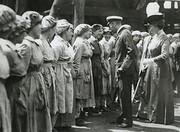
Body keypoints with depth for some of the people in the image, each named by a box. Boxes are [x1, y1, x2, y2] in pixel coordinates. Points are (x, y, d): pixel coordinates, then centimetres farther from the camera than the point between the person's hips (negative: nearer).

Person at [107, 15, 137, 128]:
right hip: (122, 70, 9)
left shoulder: (125, 34, -14)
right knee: (124, 95, 15)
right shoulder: (121, 34, 14)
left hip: (126, 70, -9)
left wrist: (123, 67, -21)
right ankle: (123, 117, 24)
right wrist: (119, 68, 14)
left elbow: (132, 52, -23)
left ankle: (128, 121, 7)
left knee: (125, 96, -2)